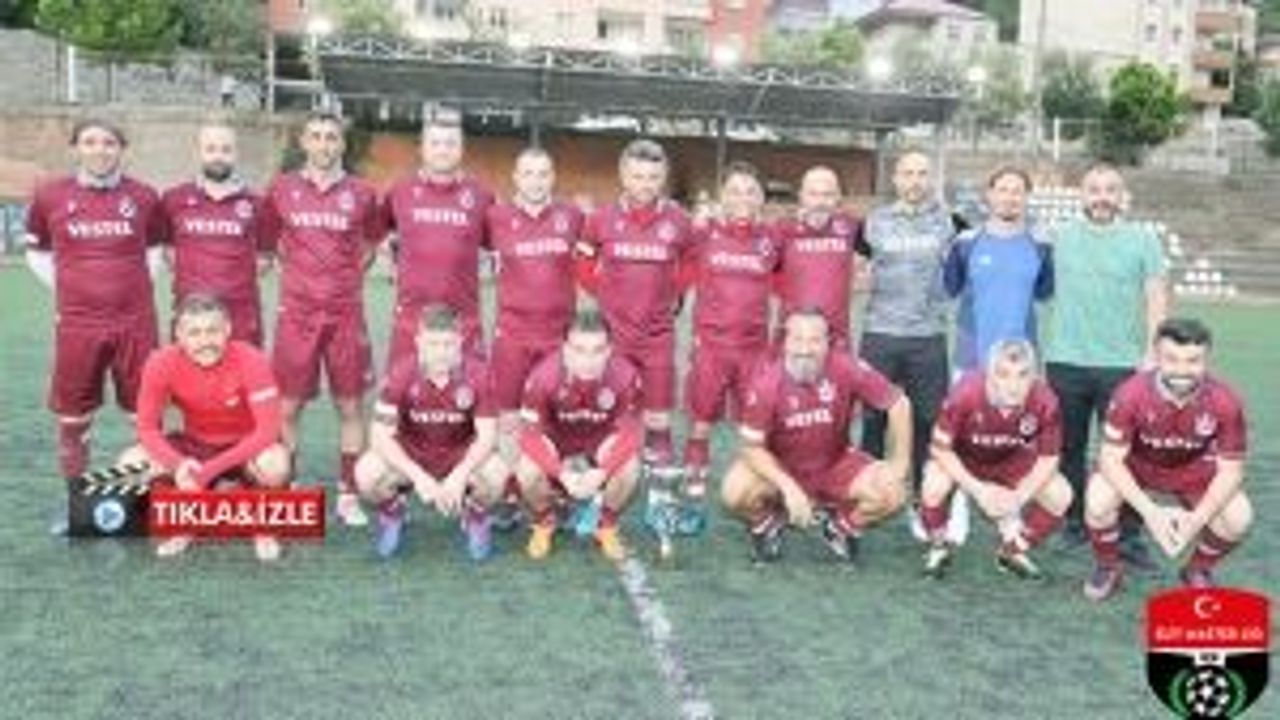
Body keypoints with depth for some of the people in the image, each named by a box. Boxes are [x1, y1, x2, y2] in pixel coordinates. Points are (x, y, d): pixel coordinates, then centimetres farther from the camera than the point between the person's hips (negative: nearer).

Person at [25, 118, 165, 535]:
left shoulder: (143, 197, 0)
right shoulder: (50, 197, 0)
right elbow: (37, 252, 14)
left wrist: (136, 287, 5)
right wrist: (66, 290, 4)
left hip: (135, 324, 0)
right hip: (76, 326, 1)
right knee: (72, 419, 9)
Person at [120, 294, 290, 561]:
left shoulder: (250, 361, -26)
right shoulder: (162, 363, -18)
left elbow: (268, 429, -27)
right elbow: (148, 428, -12)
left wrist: (209, 470, -33)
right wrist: (179, 464, -33)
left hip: (244, 449, -3)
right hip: (194, 446, 3)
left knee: (275, 466, -36)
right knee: (132, 463, -20)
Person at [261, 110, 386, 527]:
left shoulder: (361, 194, 3)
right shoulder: (281, 190, 4)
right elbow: (269, 237, 16)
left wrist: (347, 277, 9)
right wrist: (298, 273, 8)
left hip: (346, 314, 0)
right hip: (296, 313, 0)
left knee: (350, 405, 4)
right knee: (288, 406, 4)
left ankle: (348, 495, 16)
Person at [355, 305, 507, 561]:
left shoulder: (477, 374, -19)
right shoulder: (401, 374, -20)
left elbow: (487, 435, -16)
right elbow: (380, 436, -21)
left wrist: (459, 476, -33)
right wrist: (419, 477, -33)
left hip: (461, 457, 0)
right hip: (410, 456, 0)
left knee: (497, 476, -31)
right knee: (366, 474, -29)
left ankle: (475, 517, 6)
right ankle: (392, 514, 8)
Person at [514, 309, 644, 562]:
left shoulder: (625, 375, -27)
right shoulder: (544, 376, -29)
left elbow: (630, 431, -21)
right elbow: (532, 433, -23)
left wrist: (602, 472, -37)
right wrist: (563, 474, -37)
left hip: (602, 441, 1)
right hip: (556, 441, 0)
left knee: (629, 469, -30)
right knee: (527, 472, -30)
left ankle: (607, 527, 2)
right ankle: (543, 525, 5)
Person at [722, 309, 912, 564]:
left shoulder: (846, 369, -22)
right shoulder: (767, 380, -24)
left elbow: (899, 404, -10)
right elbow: (752, 446, -20)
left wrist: (900, 463, -13)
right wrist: (789, 488, -32)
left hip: (836, 465, 2)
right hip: (780, 467, -1)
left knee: (892, 494, -21)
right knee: (735, 493, -30)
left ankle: (842, 526, 12)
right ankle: (767, 524, 7)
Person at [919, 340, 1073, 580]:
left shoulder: (1045, 402, -30)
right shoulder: (966, 394, -36)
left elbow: (1048, 459, -14)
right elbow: (940, 448, -24)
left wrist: (1019, 496, -28)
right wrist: (978, 490, -31)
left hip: (1011, 461, 3)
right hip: (961, 459, -3)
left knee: (1061, 496, -15)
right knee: (934, 486, -32)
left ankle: (1013, 551, 11)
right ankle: (938, 548, 0)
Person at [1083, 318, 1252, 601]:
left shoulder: (1225, 402, -26)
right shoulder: (1131, 394, -31)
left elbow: (1230, 469, -18)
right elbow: (1111, 458, -26)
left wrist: (1197, 519, -32)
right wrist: (1150, 511, -38)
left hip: (1195, 472, 2)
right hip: (1136, 468, -1)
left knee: (1238, 519, -22)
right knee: (1097, 503, -29)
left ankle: (1198, 571, 10)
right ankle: (1108, 568, 3)